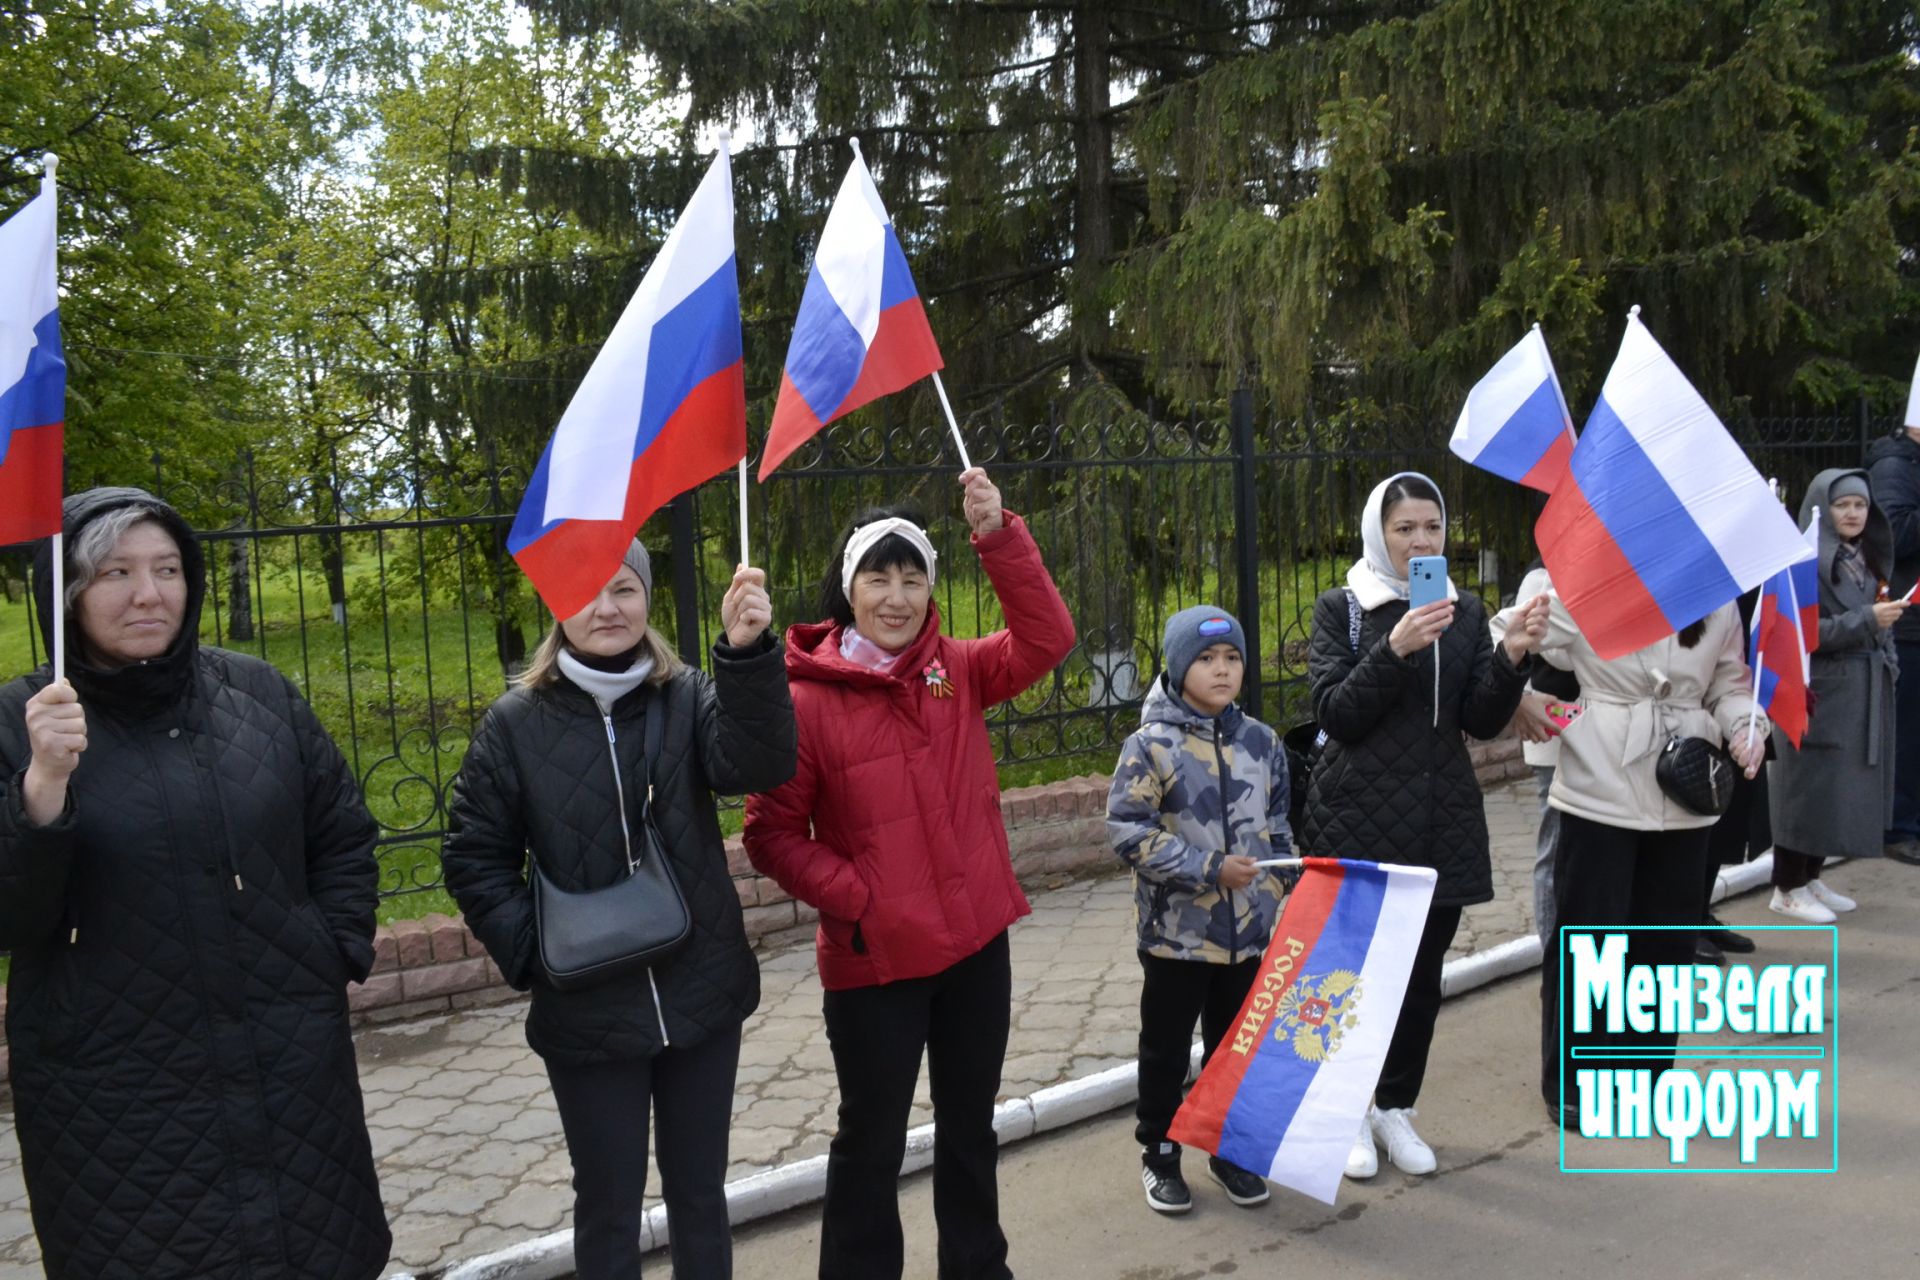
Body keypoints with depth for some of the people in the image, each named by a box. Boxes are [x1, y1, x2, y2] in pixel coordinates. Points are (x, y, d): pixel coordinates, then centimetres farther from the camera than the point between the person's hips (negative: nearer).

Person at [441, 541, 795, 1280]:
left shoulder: (687, 696, -5)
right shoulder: (518, 721, -5)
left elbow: (758, 766, -24)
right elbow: (474, 856, 1)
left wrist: (748, 654, -39)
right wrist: (531, 953, -10)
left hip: (701, 996, 1)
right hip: (588, 1013, -1)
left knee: (699, 1192, 17)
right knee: (609, 1203, 13)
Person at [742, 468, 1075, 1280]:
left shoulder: (957, 671, 1)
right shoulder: (808, 701, -12)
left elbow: (1045, 640, -13)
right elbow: (773, 834, -9)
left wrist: (998, 535, -20)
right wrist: (852, 896, -19)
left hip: (976, 940, 5)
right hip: (874, 960, -4)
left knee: (971, 1125, 22)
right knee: (873, 1141, 10)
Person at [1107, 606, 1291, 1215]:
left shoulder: (1262, 742, 3)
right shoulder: (1150, 745, -12)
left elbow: (1278, 825, 13)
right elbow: (1128, 831, -16)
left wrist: (1278, 900, 9)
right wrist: (1209, 868, -20)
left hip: (1249, 930, 4)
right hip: (1176, 930, -4)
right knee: (1166, 1051, 11)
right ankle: (1159, 1155, 27)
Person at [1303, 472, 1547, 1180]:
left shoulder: (1465, 612, 9)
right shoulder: (1341, 609, -2)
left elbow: (1482, 722, 3)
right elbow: (1333, 713, -12)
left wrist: (1512, 657, -13)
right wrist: (1395, 650, -24)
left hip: (1442, 822, 4)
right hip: (1360, 821, -4)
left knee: (1423, 972, 9)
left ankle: (1396, 1108, 26)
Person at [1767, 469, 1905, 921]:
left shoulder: (1866, 558, 12)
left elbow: (1876, 625, 19)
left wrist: (1887, 664, 7)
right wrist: (1867, 620, -20)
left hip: (1863, 692, 8)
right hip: (1818, 693, -8)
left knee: (1845, 789, 10)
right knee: (1810, 788, -2)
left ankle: (1811, 879, 21)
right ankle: (1788, 889, 8)